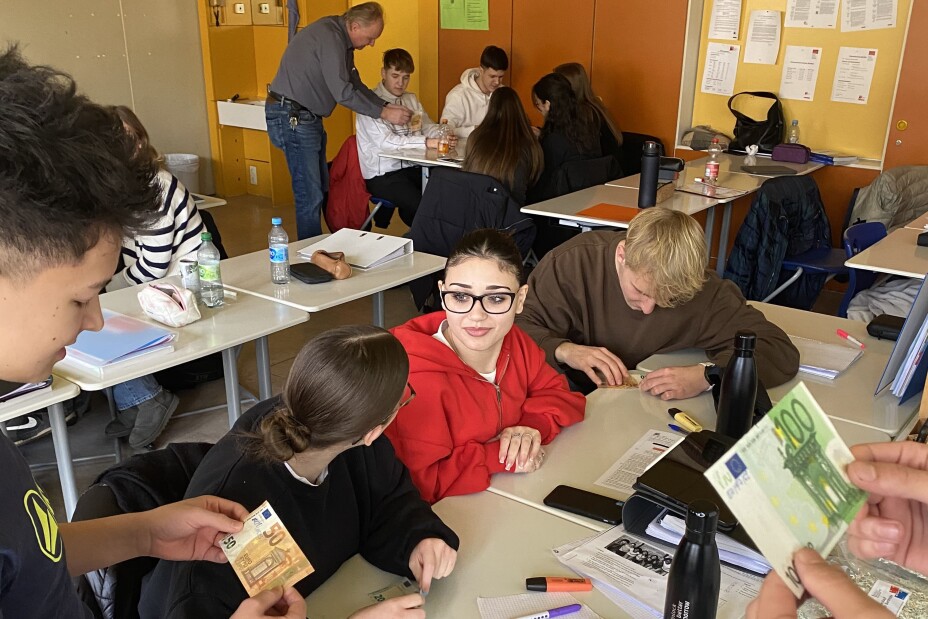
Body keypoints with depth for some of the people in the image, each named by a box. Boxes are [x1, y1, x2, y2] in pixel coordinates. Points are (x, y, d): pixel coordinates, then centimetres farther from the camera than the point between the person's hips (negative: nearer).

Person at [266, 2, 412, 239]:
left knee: (320, 188, 12)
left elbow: (355, 84, 16)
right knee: (310, 195, -8)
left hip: (306, 116, 10)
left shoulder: (341, 39, 12)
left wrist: (387, 105, 3)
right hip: (291, 116, -10)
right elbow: (343, 93, -23)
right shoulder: (328, 36, -19)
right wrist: (384, 114, -17)